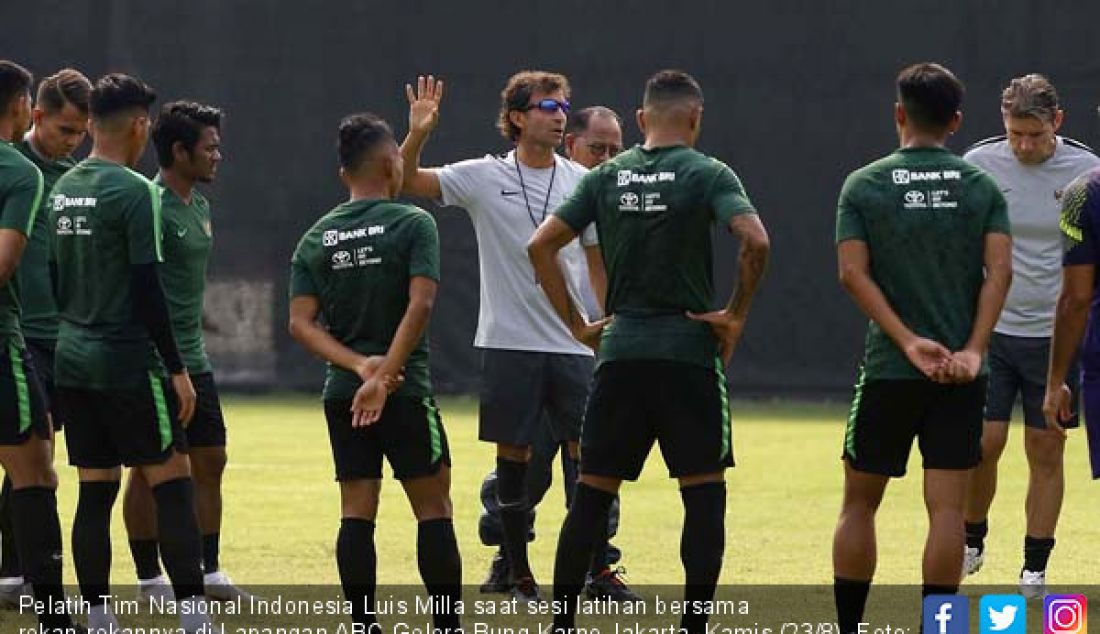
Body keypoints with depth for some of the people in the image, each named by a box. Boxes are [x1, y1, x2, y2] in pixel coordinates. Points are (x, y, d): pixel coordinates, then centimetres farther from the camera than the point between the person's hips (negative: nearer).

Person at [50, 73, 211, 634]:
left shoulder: (62, 189, 10)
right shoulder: (134, 191, -12)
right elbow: (147, 288, -15)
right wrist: (176, 368, -11)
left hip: (71, 358, 7)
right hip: (127, 362, -7)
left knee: (95, 491, 9)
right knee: (172, 482, -3)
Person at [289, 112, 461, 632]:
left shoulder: (315, 238, 8)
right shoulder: (413, 224, -6)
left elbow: (301, 323, -1)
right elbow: (419, 305, -18)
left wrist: (359, 365, -10)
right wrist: (386, 374, -19)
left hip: (342, 393, 4)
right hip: (407, 392, -4)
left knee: (357, 513, 5)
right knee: (433, 508, 3)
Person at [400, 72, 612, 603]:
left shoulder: (581, 182, 6)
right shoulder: (484, 177, 0)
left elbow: (599, 260, 12)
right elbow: (405, 182, -3)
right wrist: (417, 135, -20)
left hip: (572, 342, 2)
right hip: (508, 343, -2)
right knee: (512, 458, 3)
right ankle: (519, 574, 13)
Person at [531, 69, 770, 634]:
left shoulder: (606, 176, 7)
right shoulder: (706, 174, -5)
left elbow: (541, 246, 4)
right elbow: (755, 241, -20)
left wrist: (575, 324, 8)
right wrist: (737, 315, -7)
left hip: (620, 349, 4)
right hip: (689, 350, -3)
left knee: (592, 492, 8)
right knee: (703, 492, 3)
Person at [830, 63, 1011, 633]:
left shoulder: (864, 185, 1)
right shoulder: (982, 187, 4)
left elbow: (854, 273, -9)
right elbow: (999, 270, -7)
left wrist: (910, 342, -11)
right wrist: (972, 351, -10)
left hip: (888, 370, -1)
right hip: (962, 372, 1)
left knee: (859, 503, 11)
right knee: (947, 509, 0)